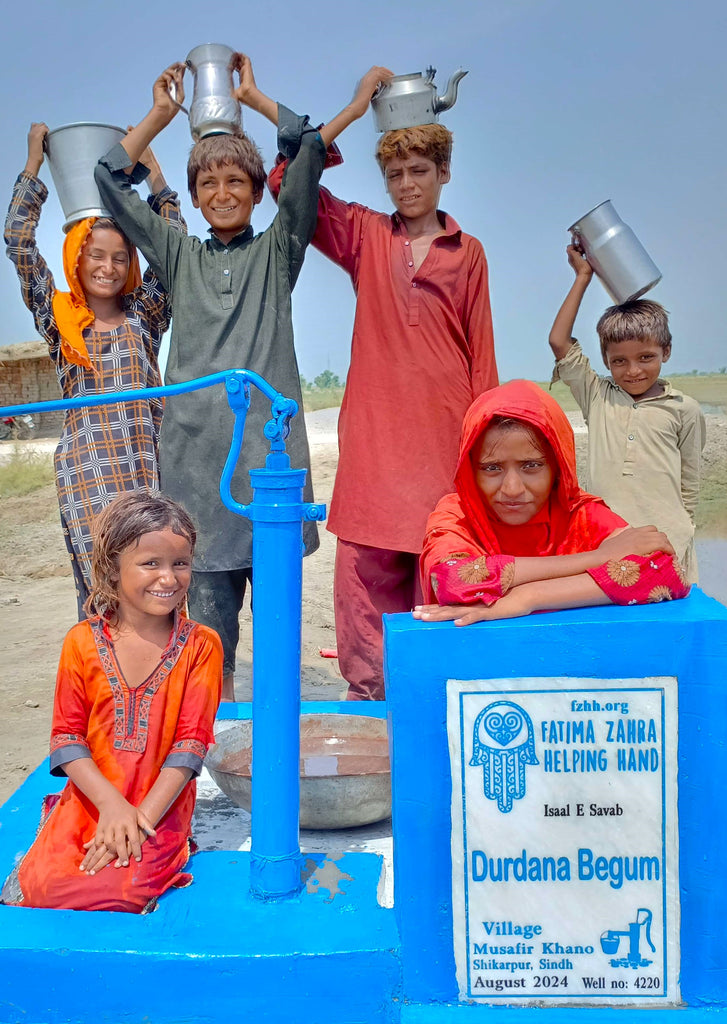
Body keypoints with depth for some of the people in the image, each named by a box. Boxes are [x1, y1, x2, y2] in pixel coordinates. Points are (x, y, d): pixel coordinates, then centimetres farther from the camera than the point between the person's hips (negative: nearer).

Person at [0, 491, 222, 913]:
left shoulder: (200, 646, -5)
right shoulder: (83, 642, 0)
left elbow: (191, 742, -8)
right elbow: (66, 736, -2)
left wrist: (142, 816, -17)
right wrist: (111, 804, -16)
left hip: (160, 805, -2)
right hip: (90, 799, 2)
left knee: (119, 891, -24)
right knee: (37, 886, -18)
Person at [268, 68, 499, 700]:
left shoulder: (467, 251, 11)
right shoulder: (364, 234, 11)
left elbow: (481, 350, 11)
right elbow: (286, 182, 3)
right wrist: (352, 112, -1)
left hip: (444, 432, 0)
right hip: (374, 428, 0)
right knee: (367, 564, 0)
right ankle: (369, 692, 11)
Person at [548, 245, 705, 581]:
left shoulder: (684, 409, 7)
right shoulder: (598, 396, 9)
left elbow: (689, 485, 13)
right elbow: (559, 342, 3)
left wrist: (682, 532, 14)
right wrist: (583, 276, 9)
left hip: (665, 542, 0)